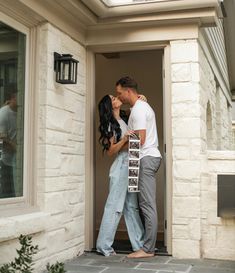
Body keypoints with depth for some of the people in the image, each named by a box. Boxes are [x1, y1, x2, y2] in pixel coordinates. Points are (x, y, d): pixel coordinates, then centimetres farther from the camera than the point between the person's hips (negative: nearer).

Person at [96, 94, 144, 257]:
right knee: (115, 206, -4)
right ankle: (104, 246, 4)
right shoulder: (111, 124, -7)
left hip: (131, 167, 8)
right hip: (121, 166, -8)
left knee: (132, 207, 10)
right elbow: (110, 151, -10)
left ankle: (139, 244, 16)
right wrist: (124, 139, -24)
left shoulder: (125, 118, 13)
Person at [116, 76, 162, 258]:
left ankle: (148, 249, -6)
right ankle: (148, 244, 14)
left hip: (146, 158, -11)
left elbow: (139, 140, -17)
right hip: (150, 157, 11)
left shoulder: (138, 109, -12)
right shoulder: (143, 105, 21)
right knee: (146, 204, 10)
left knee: (147, 205, -9)